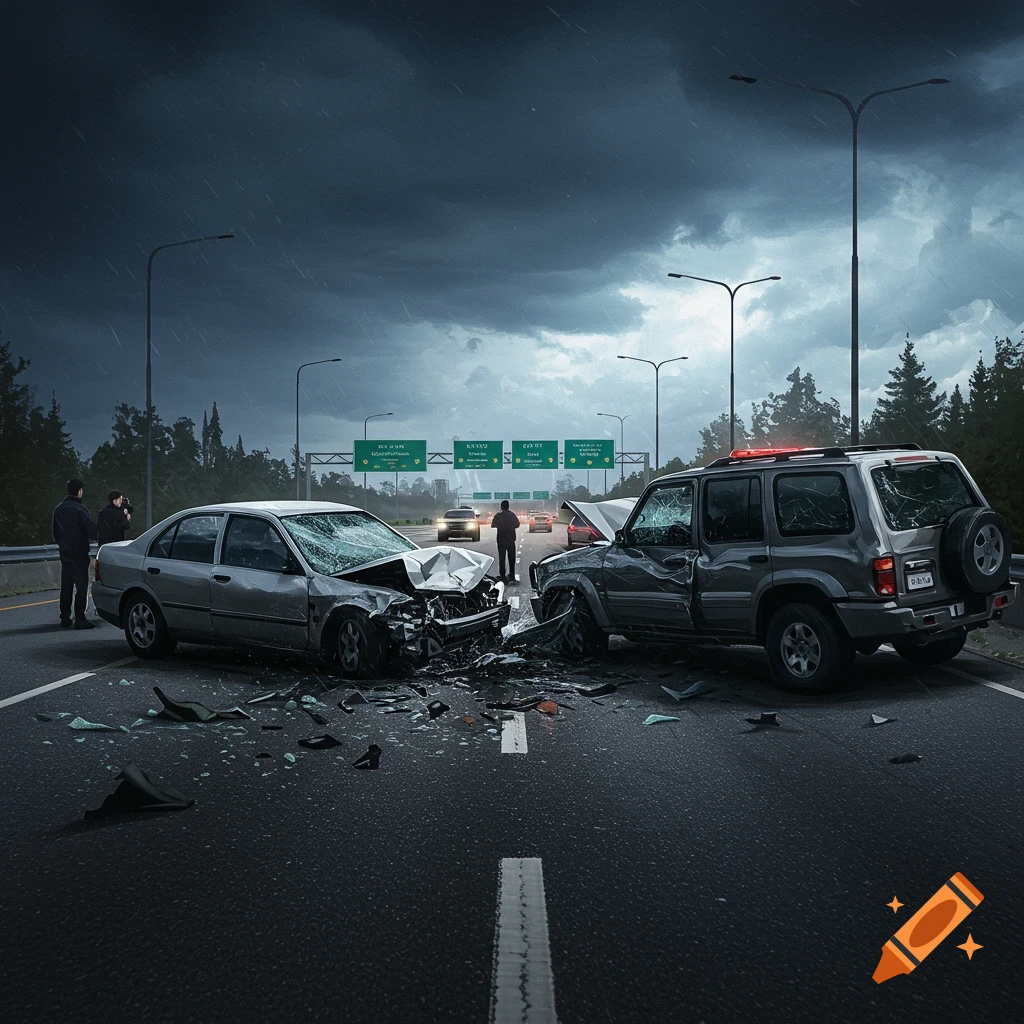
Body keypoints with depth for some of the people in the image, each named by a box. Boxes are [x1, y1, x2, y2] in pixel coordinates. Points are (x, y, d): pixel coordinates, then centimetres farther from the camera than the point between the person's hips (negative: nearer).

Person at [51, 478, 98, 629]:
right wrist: (93, 536, 2)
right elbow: (92, 531, -18)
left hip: (64, 553, 7)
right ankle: (80, 619, -7)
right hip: (79, 553, -7)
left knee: (66, 587, 14)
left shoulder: (58, 509, 10)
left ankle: (65, 618, 17)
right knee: (82, 586, -4)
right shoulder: (79, 509, -14)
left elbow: (55, 533, 17)